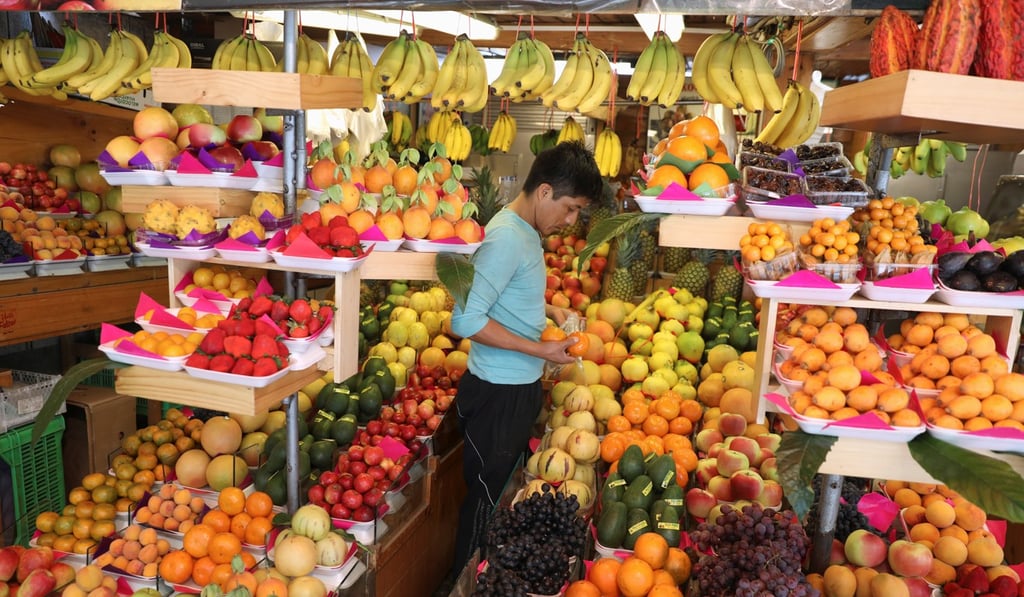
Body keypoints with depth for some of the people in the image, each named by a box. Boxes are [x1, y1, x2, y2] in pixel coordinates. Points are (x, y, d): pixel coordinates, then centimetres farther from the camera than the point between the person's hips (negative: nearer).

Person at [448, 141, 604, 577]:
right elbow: (466, 319, -26)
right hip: (499, 394, -9)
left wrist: (549, 311, 5)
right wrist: (539, 349, -21)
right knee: (487, 501, 7)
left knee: (508, 493, 22)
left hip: (521, 386, 9)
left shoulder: (527, 231, 7)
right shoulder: (507, 238, -22)